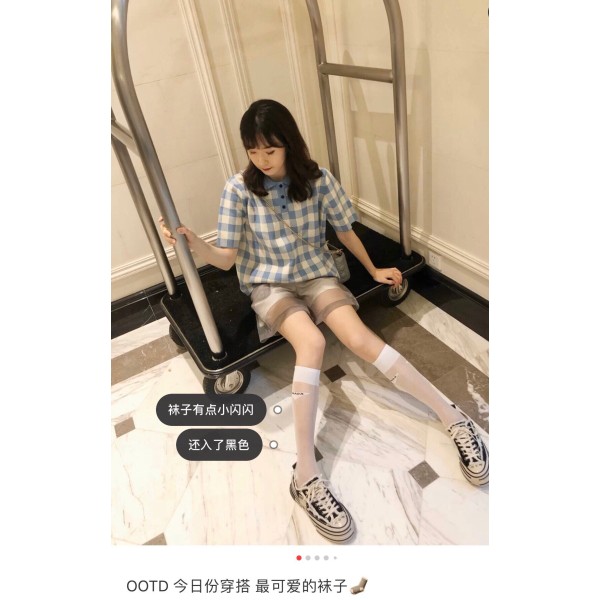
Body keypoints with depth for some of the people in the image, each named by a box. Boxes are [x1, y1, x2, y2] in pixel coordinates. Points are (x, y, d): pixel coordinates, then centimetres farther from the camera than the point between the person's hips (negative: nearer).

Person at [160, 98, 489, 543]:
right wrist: (193, 243, -29)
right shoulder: (239, 189, -8)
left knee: (359, 337, -25)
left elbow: (344, 229, 9)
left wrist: (373, 270, 18)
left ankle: (453, 417, -15)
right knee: (312, 342, -32)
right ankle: (306, 475, -29)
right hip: (269, 285, -1)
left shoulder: (318, 180, -5)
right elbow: (226, 258, -9)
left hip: (317, 274, 1)